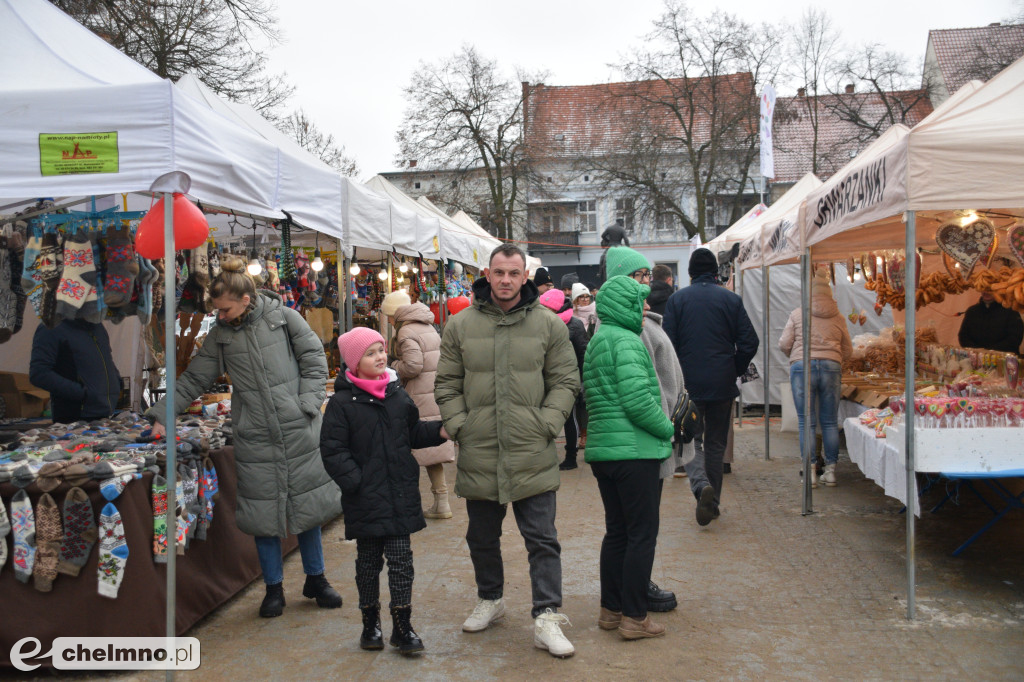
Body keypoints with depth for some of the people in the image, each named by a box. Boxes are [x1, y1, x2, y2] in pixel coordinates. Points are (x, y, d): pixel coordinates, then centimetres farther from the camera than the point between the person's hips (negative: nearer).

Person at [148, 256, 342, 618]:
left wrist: (306, 406, -8)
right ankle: (274, 588, 22)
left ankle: (315, 579, 26)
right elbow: (193, 379, 11)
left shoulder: (284, 317, -2)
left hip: (299, 434, -2)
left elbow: (315, 363, 1)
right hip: (255, 439, 2)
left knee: (308, 506, 8)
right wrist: (161, 414, 3)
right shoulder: (220, 335, 6)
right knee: (264, 514, 5)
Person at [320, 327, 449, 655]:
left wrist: (438, 431, 1)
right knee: (368, 560, 11)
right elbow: (333, 450, -7)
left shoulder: (398, 394, 7)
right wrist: (354, 481, -14)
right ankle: (370, 622, 28)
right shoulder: (342, 403, -7)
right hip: (366, 498, -3)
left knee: (401, 557, 5)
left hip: (401, 493, 3)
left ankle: (402, 625, 15)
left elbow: (414, 432, 17)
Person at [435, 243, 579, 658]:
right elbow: (447, 384, 8)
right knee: (482, 537, 18)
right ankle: (489, 600, 39)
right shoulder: (461, 325, 3)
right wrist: (458, 425, -3)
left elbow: (565, 382, 3)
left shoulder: (549, 325, 1)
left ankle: (546, 618, 12)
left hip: (533, 456, -2)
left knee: (542, 540, 2)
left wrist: (546, 424, -7)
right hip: (477, 456, 2)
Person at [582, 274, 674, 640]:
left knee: (617, 531, 16)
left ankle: (610, 609, 24)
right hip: (633, 450, -9)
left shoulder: (596, 341, 15)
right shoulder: (626, 340, -15)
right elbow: (637, 400, -22)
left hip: (603, 448, 9)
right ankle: (634, 617, 8)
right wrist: (667, 429, -6)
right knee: (642, 534, 1)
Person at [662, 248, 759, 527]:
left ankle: (701, 486, -20)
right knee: (716, 443, 13)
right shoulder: (731, 299, 0)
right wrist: (735, 371, 12)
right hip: (722, 384, 2)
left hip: (689, 383, -1)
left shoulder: (677, 299, -3)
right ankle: (712, 502, 19)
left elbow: (668, 343, -6)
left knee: (690, 439, 6)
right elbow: (749, 342, -3)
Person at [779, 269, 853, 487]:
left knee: (807, 422, 2)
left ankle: (810, 472, 1)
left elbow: (784, 344, 3)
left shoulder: (797, 315, 3)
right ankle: (830, 471, 13)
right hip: (831, 367, 2)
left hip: (802, 366, -2)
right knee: (830, 422, 9)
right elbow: (848, 350, 13)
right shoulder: (838, 318, 9)